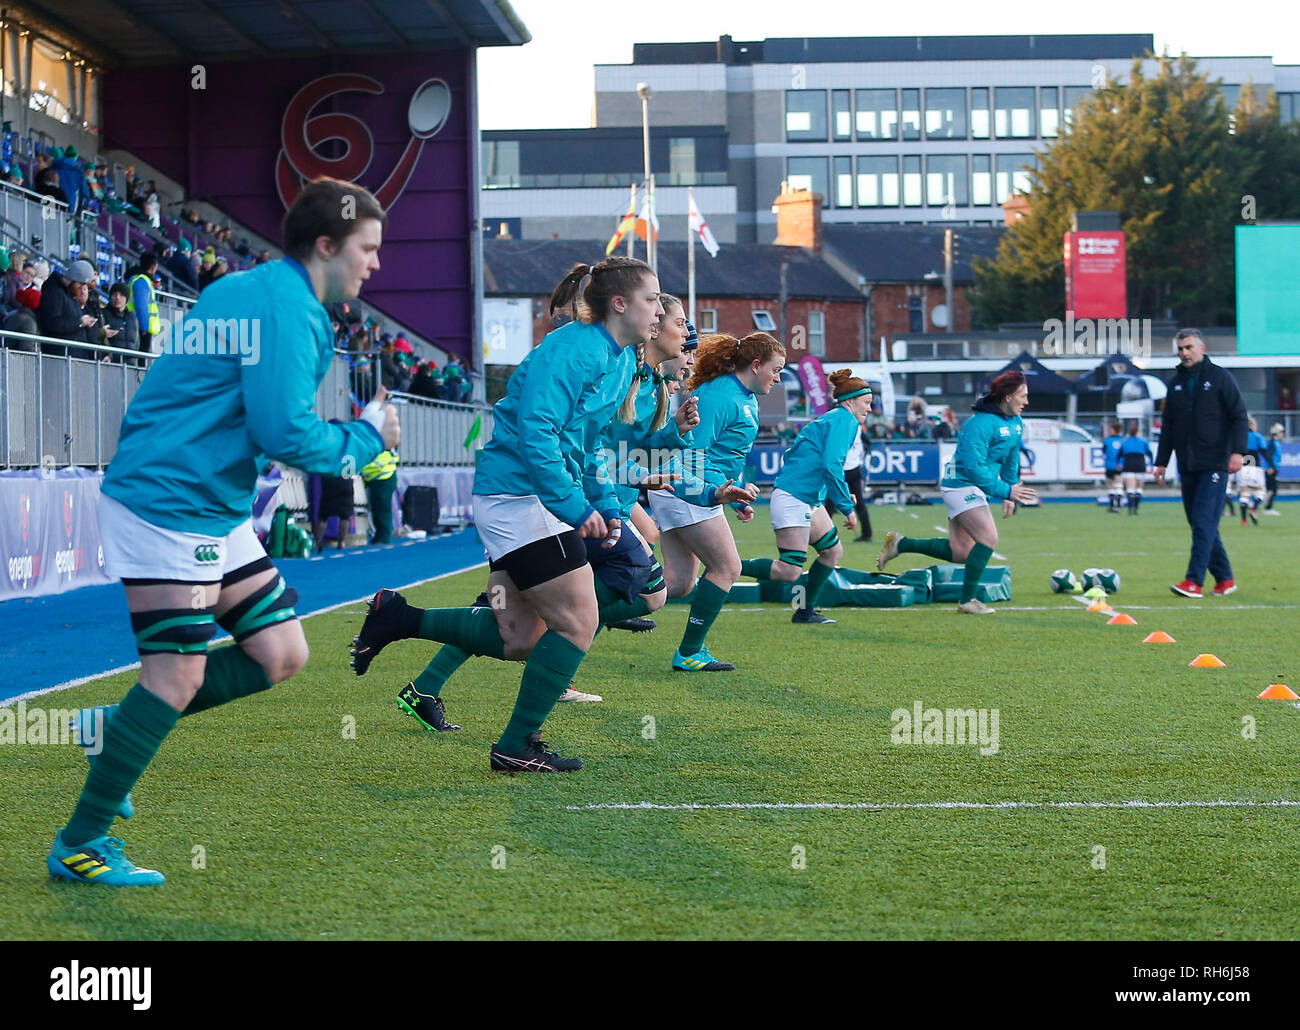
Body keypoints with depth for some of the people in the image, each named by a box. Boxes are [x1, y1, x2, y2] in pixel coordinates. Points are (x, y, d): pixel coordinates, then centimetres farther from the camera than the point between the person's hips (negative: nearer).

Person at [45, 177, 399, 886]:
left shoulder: (258, 292, 16)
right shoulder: (285, 308, -17)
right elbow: (286, 431, -23)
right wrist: (366, 437, -7)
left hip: (216, 510, 10)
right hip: (167, 503, -10)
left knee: (281, 655, 7)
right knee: (179, 677, -9)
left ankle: (118, 729, 16)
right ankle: (78, 847, 0)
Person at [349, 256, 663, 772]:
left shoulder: (622, 358, 15)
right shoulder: (574, 348, -16)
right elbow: (534, 431, -25)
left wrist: (603, 509, 15)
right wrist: (575, 507, -23)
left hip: (516, 498, 10)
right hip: (520, 493, -10)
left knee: (517, 638, 9)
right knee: (578, 622, -7)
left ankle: (398, 617, 16)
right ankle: (516, 747, -1)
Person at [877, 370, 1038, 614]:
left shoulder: (1015, 423, 7)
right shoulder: (981, 423, -22)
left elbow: (1011, 461, 20)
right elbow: (973, 467, -27)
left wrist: (1010, 496, 15)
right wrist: (1006, 490, -25)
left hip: (976, 489, 10)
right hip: (961, 485, -10)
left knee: (959, 552, 7)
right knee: (988, 538, -18)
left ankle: (900, 544, 19)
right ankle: (967, 600, -10)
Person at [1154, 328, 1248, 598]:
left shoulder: (1220, 377, -2)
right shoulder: (1175, 383, 14)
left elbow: (1239, 416, -5)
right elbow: (1168, 426, 19)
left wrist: (1237, 451, -16)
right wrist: (1161, 462, 15)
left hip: (1214, 464, -6)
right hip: (1188, 465, 6)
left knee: (1204, 522, -13)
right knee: (1200, 524, 7)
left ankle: (1194, 582, -18)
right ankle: (1225, 579, 17)